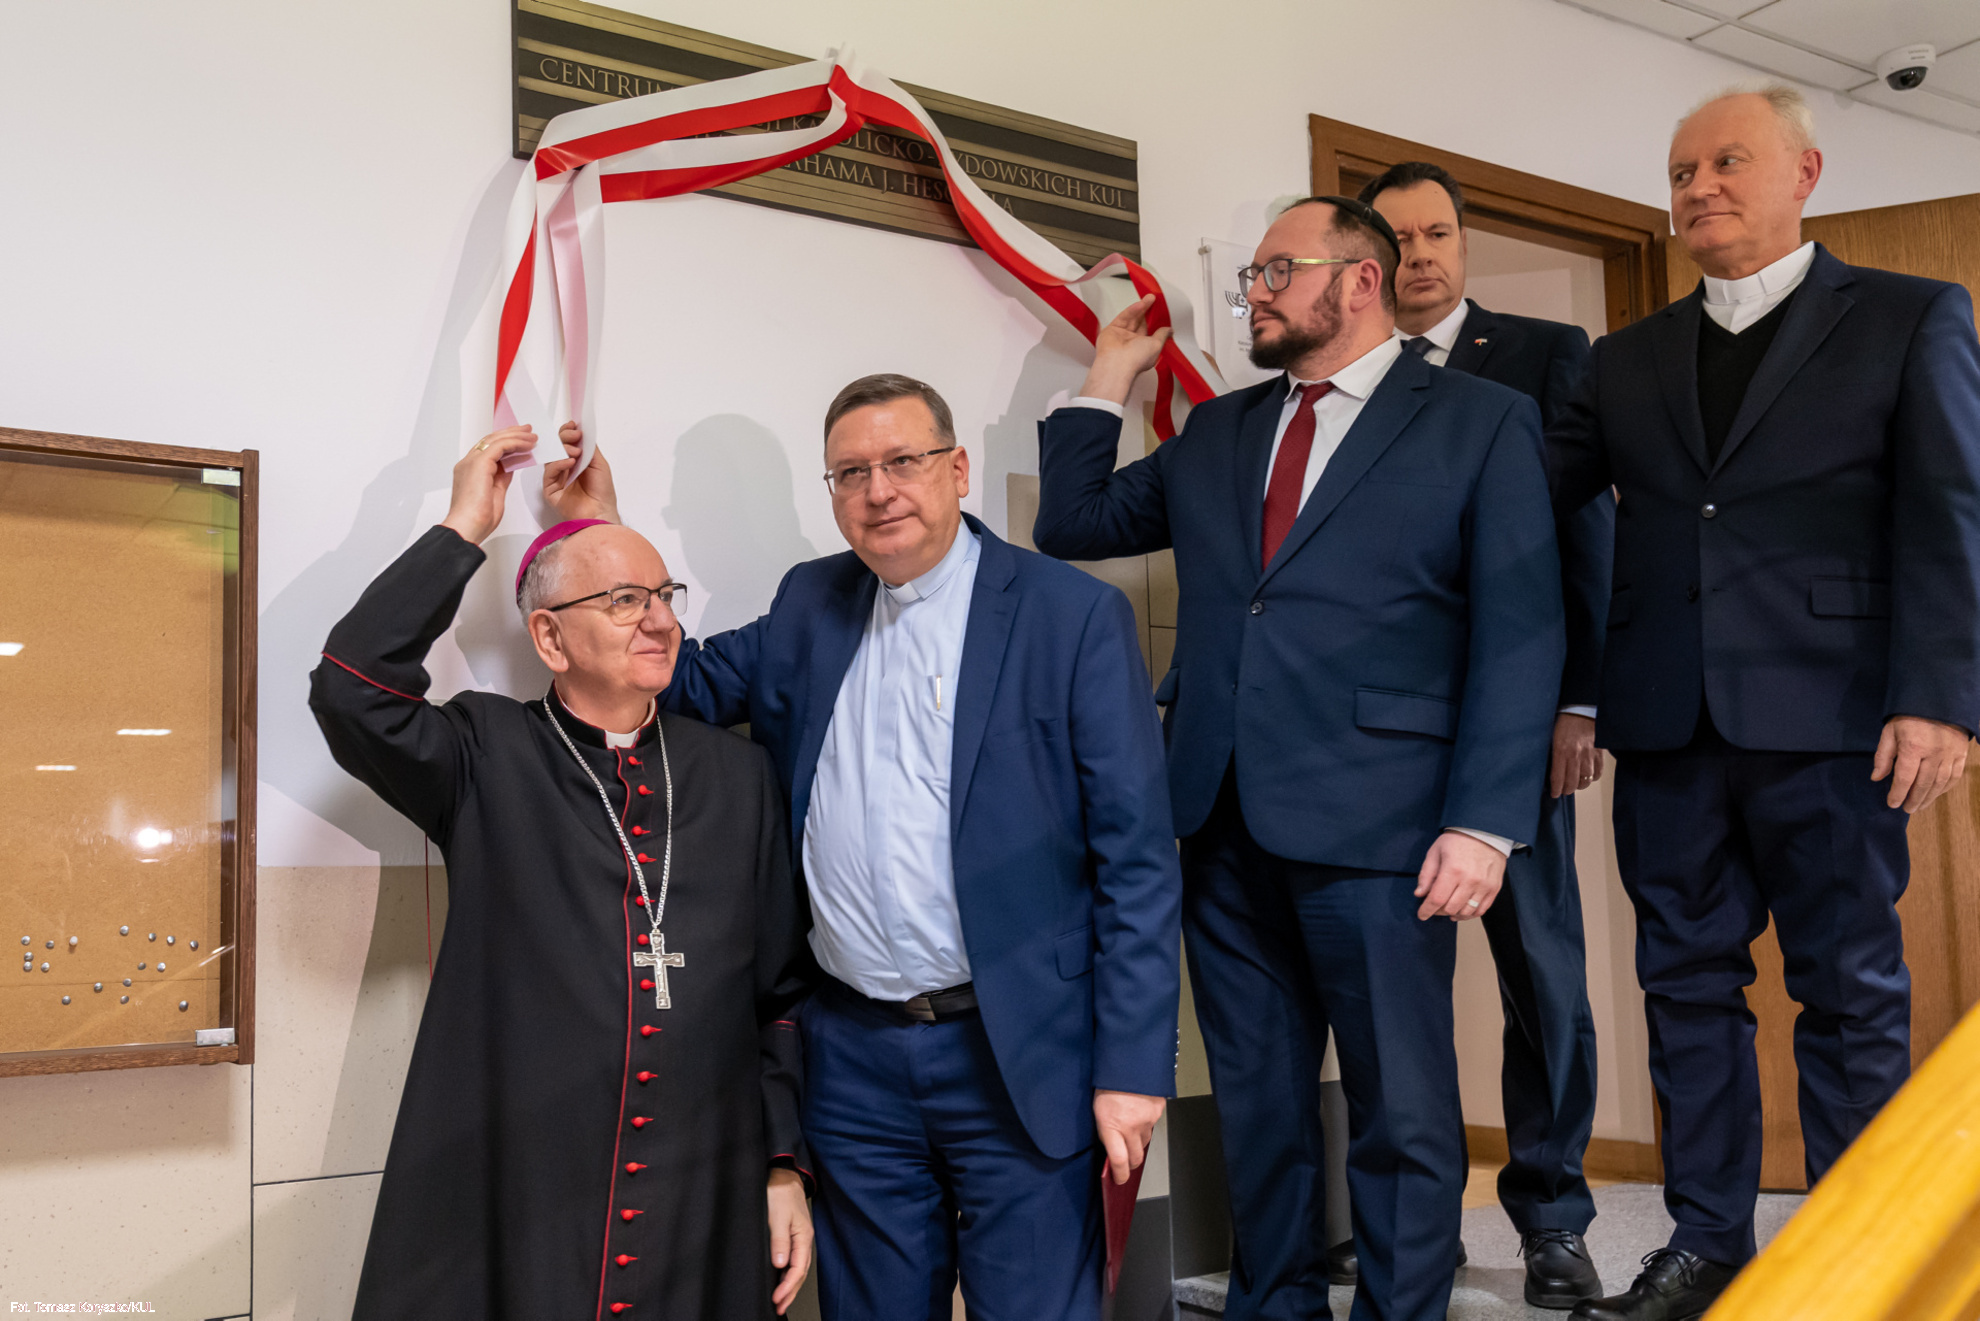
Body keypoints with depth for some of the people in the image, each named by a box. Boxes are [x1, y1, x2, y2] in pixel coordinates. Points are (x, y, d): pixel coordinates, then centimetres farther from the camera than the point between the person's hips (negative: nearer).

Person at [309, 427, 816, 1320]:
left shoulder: (737, 777, 8)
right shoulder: (487, 758, 0)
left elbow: (780, 993, 10)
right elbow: (353, 688, -18)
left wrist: (785, 1164, 6)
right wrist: (462, 532, -10)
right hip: (505, 1213, -2)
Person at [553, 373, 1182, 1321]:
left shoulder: (1075, 616, -6)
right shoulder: (810, 607, 10)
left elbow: (1136, 856, -8)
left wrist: (1133, 1066, -12)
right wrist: (603, 532, 3)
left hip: (1016, 1055, -4)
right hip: (853, 1056, 5)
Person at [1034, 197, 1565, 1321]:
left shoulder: (1483, 422, 1)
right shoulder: (1215, 435, 17)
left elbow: (1520, 634, -5)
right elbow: (1073, 524, 20)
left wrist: (1485, 823, -13)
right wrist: (1108, 380, 14)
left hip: (1375, 826, -5)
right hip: (1223, 821, 5)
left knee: (1402, 1111, 4)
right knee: (1258, 1099, 15)